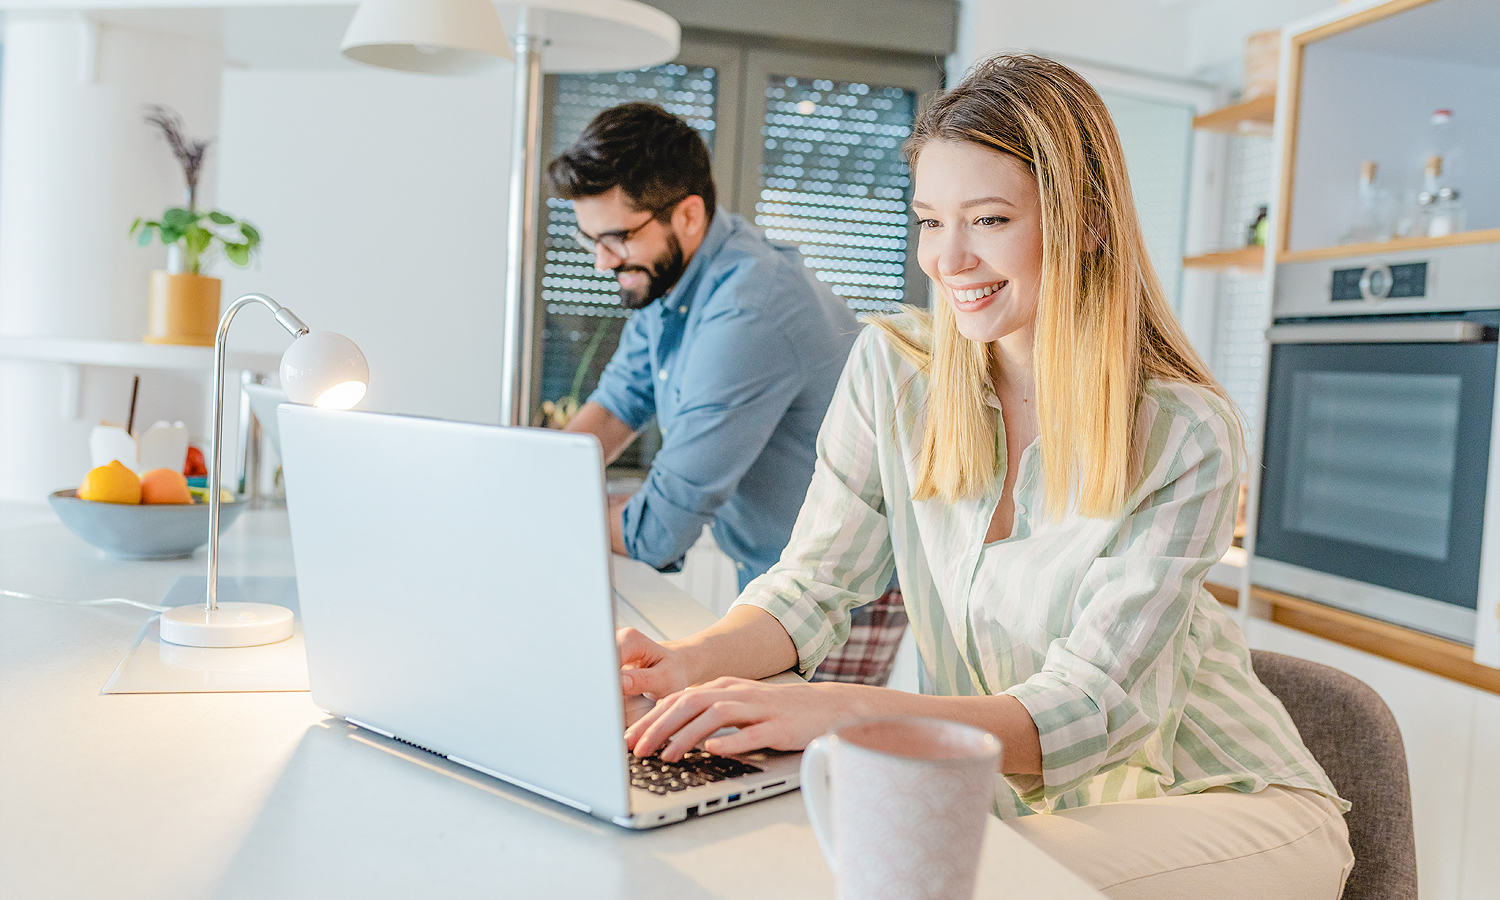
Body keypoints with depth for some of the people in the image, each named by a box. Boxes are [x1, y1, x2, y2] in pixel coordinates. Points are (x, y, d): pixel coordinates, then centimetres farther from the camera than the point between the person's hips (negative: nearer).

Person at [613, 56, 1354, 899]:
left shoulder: (1187, 435, -20)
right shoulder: (892, 370, -7)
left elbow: (1089, 708, -26)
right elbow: (818, 581, -6)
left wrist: (846, 710, -42)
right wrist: (693, 663, -28)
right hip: (1002, 790, 4)